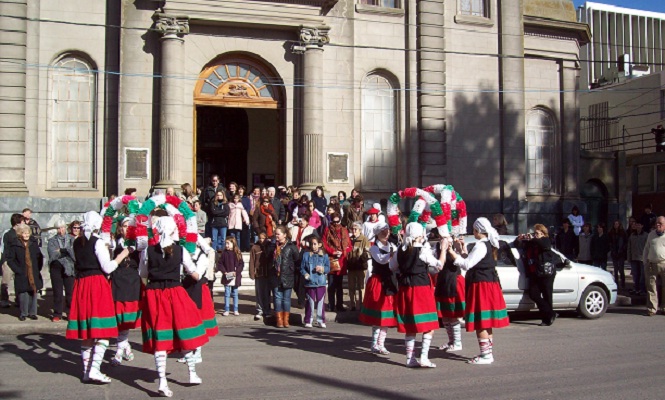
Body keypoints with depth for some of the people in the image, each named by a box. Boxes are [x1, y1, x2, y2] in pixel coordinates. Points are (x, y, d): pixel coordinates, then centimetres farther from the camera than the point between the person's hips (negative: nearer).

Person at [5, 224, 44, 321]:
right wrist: (17, 270, -9)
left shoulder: (33, 243, 6)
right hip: (22, 276, -3)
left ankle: (32, 312, 16)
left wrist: (38, 268, 5)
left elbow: (40, 257, 14)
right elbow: (10, 260, -3)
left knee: (34, 293, 5)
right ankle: (23, 313, 11)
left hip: (34, 274, 3)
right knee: (23, 294, -3)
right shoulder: (14, 245, -3)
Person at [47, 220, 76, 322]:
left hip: (69, 268, -1)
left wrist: (61, 250, -8)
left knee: (70, 291, -4)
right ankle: (57, 314, 9)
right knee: (57, 292, 2)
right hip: (56, 268, 1)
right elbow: (53, 254, -4)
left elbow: (74, 252, -6)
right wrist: (67, 251, -6)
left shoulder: (72, 239, 9)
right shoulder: (52, 241, 11)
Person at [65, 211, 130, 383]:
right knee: (102, 332, -3)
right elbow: (107, 268, -10)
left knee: (86, 333, 11)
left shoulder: (77, 242, 9)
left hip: (80, 284, 7)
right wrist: (122, 255, 2)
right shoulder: (98, 242, -9)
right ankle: (94, 369, -12)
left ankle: (86, 370, 15)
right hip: (97, 284, -7)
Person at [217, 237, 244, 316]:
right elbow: (219, 263, 1)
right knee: (227, 294, 3)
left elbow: (241, 264, -2)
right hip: (227, 277, 0)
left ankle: (235, 310, 17)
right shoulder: (224, 253, 0)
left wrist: (236, 272, -14)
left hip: (235, 277, 0)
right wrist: (224, 271, -11)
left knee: (235, 294, 9)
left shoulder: (238, 254, -1)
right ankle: (226, 310, 9)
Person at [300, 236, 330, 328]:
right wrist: (305, 274, -15)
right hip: (310, 282, -1)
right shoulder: (306, 255, 1)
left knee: (320, 302, 5)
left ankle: (321, 321, 14)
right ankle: (308, 321, 13)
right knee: (310, 302, 5)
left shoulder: (324, 255, 3)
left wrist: (322, 269, -18)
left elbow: (328, 268, 1)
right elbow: (302, 267, 3)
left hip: (321, 282, 1)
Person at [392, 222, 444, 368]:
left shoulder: (401, 250, 4)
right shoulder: (423, 250, -12)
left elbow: (393, 266, 16)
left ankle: (410, 358, 15)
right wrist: (444, 249, 2)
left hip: (404, 289, 6)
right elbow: (439, 265, -8)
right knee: (429, 325, 3)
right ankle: (424, 357, -4)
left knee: (409, 326, 12)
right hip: (421, 289, -6)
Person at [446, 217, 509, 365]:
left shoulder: (481, 246, -16)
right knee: (486, 322, 15)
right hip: (490, 283, 10)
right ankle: (488, 352, 22)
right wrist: (464, 250, 18)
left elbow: (466, 264, -19)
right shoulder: (489, 245, 13)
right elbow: (473, 262, 15)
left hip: (481, 285, -10)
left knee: (480, 322, -6)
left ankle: (485, 355, -3)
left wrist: (451, 252, -15)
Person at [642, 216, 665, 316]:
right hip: (651, 264, 3)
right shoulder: (651, 234, 15)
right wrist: (645, 262, 12)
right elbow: (646, 249, 20)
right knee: (651, 287, 0)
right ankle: (651, 308, 3)